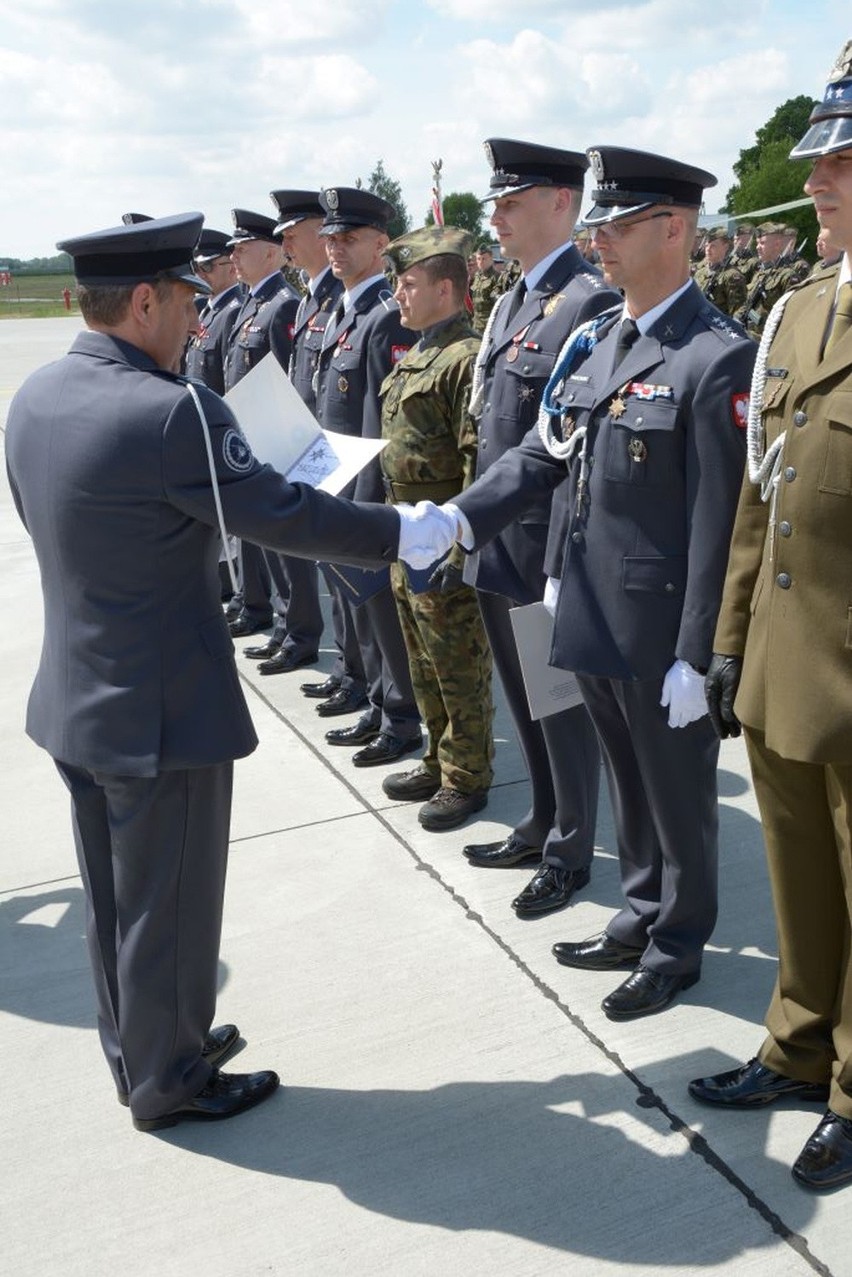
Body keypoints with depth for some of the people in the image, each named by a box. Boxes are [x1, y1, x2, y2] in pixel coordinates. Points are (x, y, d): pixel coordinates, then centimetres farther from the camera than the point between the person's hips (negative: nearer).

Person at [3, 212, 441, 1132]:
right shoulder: (172, 411, -24)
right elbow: (280, 514, -18)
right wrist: (400, 533, -5)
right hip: (163, 710, -8)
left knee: (114, 899, 22)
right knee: (168, 908, 10)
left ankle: (139, 1049, 41)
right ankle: (169, 1082, 30)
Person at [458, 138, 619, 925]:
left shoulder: (591, 303, -15)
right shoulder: (512, 302, 13)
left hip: (546, 550, -8)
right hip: (497, 544, 9)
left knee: (562, 701, 7)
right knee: (525, 697, 20)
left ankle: (572, 851, 25)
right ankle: (544, 822, 38)